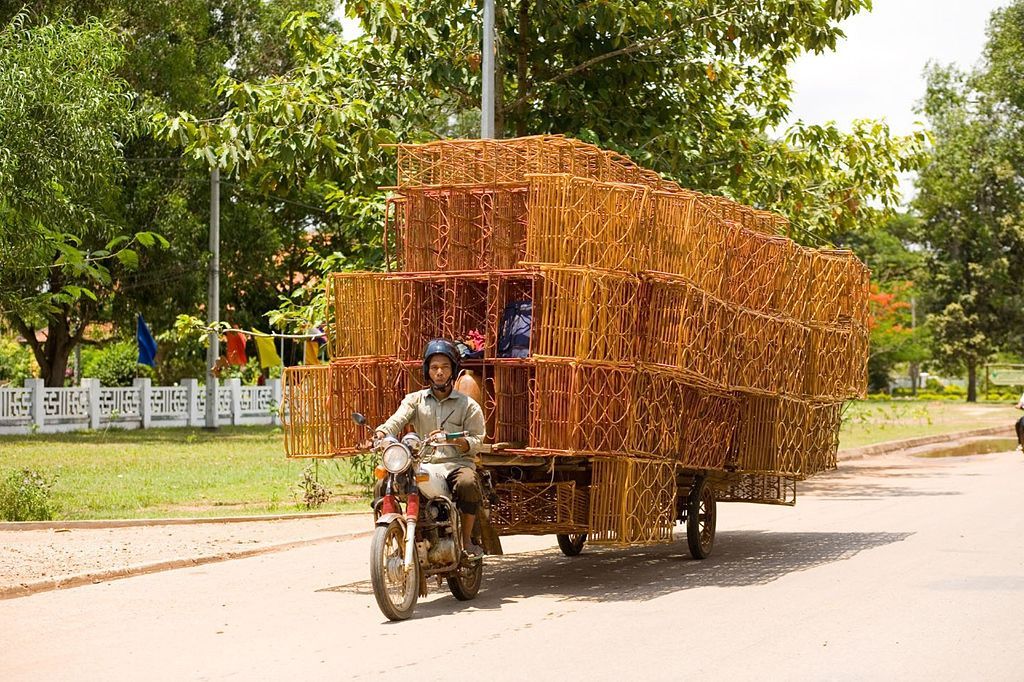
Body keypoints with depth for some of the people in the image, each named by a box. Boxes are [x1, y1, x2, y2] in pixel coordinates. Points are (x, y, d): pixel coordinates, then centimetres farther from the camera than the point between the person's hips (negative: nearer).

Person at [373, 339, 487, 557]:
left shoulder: (468, 405, 11)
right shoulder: (415, 400, 15)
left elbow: (476, 441, 2)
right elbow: (397, 420, -4)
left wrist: (452, 439, -19)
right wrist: (382, 433, -27)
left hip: (457, 463, -2)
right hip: (423, 465, 2)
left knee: (468, 484, -36)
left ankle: (467, 540, -16)